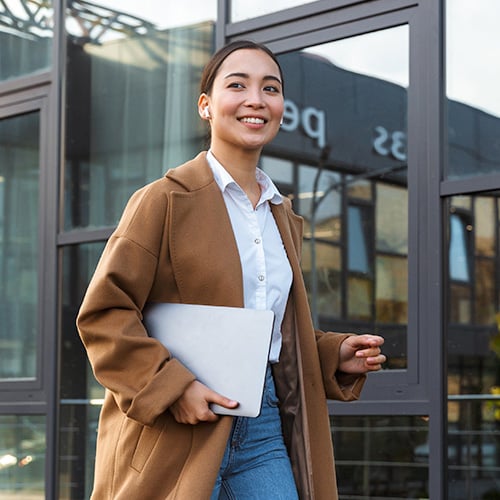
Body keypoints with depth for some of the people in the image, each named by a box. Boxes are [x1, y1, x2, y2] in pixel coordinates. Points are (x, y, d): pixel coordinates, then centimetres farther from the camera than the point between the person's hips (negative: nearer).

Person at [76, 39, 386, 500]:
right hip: (178, 431, -6)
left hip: (265, 429, 6)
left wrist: (335, 356, 9)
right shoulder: (166, 199, -5)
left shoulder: (283, 217, 17)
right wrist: (174, 386, -18)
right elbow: (103, 312, -9)